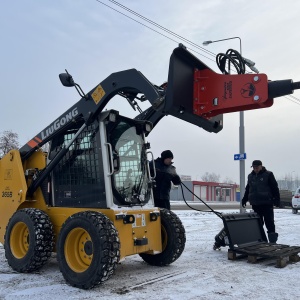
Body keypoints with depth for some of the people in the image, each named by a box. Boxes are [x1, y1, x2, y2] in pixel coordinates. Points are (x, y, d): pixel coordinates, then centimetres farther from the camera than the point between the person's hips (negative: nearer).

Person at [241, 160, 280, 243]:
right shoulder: (250, 176, 13)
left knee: (269, 221, -5)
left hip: (267, 203, -5)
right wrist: (244, 199, 19)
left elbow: (275, 188, -4)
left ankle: (272, 240, 1)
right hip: (255, 204, 5)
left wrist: (277, 200, -10)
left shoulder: (268, 174, -2)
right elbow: (247, 189, 22)